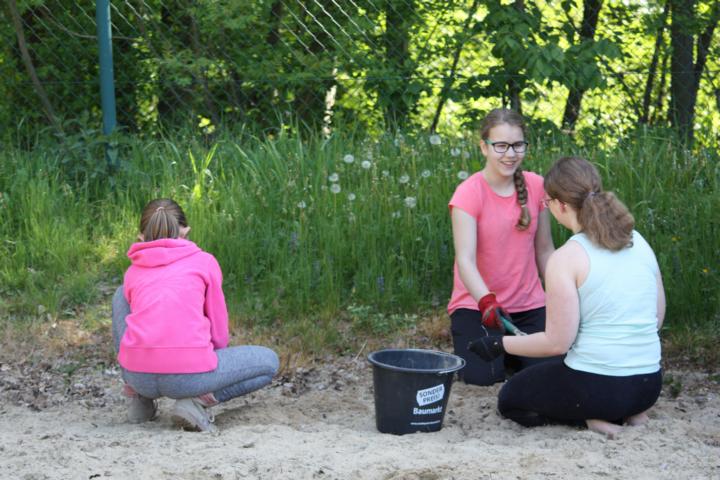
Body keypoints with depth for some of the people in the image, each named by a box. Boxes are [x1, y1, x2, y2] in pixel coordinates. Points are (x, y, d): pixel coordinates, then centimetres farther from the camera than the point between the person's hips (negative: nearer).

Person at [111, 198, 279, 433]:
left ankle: (139, 398, 23)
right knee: (269, 361, 23)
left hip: (137, 375, 3)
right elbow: (219, 332, 15)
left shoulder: (133, 272, 20)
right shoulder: (205, 261, 12)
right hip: (189, 374, -3)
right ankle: (199, 401, -1)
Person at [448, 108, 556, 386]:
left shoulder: (536, 187, 1)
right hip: (477, 305, -4)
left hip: (529, 305, 4)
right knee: (483, 376, -24)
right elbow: (465, 260, -24)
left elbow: (544, 250, 11)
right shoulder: (468, 194, -13)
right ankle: (467, 350, 13)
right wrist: (487, 302, -39)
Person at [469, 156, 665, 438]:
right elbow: (657, 319, 10)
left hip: (596, 385, -6)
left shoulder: (566, 259, -15)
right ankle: (626, 414, 9)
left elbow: (557, 343, -15)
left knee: (510, 398, 22)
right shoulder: (639, 243, 3)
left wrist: (500, 345, -1)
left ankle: (591, 418, -3)